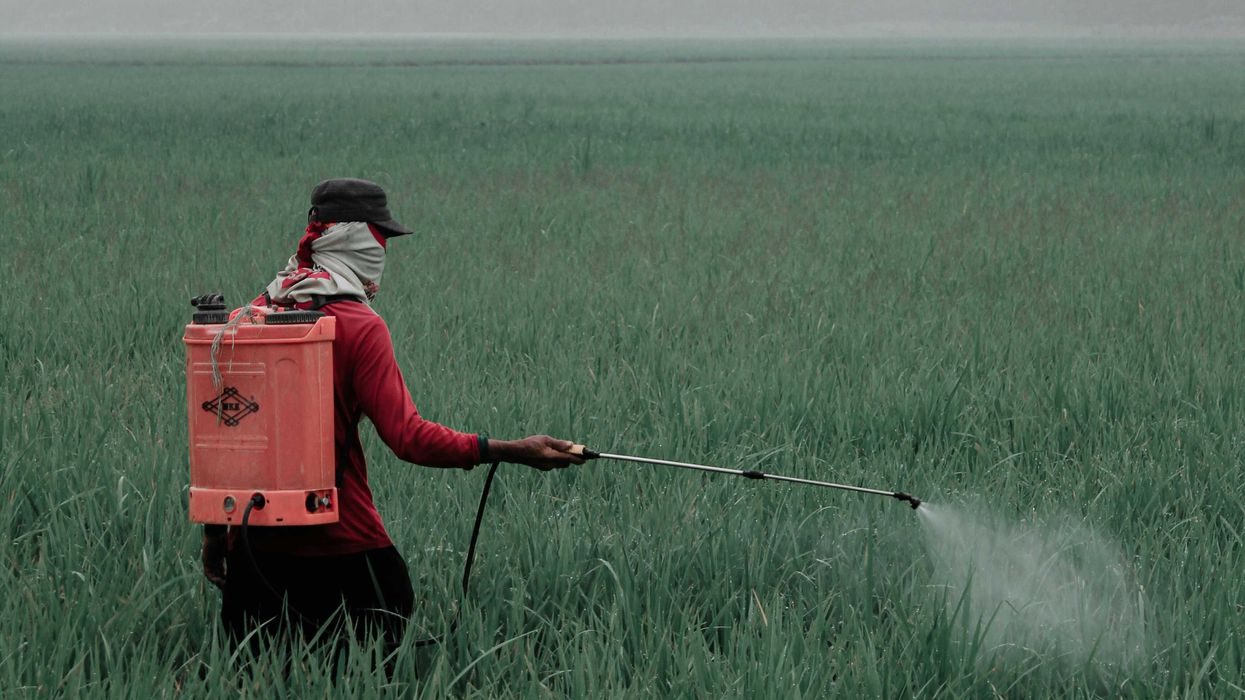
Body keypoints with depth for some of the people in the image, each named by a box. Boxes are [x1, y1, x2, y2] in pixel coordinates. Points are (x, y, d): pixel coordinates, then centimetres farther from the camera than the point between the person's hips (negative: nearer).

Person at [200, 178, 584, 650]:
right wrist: (511, 451, -16)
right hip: (340, 541, -5)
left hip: (253, 541, 5)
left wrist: (214, 530, 17)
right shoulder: (360, 327, -11)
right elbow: (408, 436, -18)